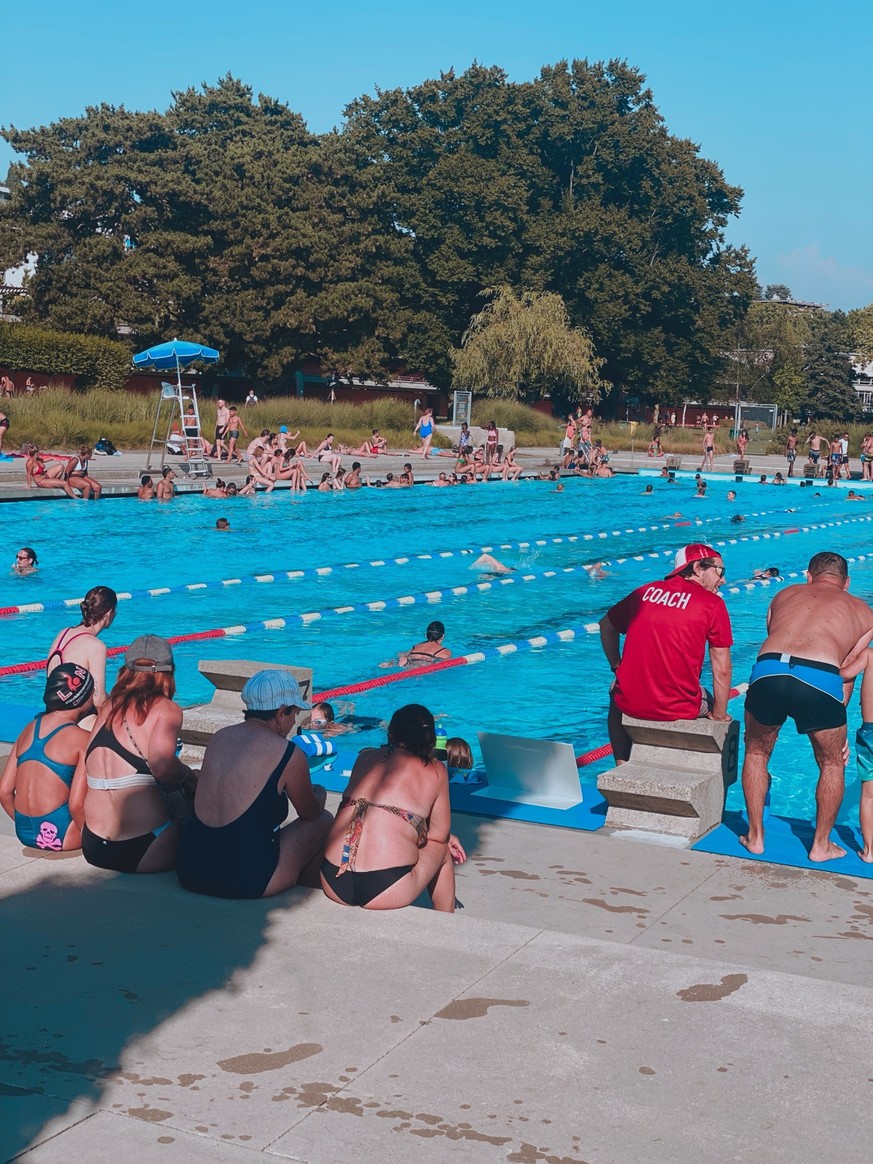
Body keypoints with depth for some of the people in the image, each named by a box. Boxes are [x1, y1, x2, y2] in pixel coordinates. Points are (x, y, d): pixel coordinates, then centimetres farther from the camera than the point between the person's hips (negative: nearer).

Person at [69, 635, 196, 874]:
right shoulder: (166, 709, -3)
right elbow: (161, 763, -25)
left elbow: (76, 803, 15)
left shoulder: (107, 710, 13)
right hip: (143, 850, -6)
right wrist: (187, 775, -3)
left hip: (93, 851, 6)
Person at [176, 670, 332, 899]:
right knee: (325, 822, 15)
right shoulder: (289, 754, -9)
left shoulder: (220, 737, 8)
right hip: (246, 882, -6)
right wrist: (319, 795, 32)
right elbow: (310, 814, 8)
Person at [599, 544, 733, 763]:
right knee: (709, 702, 32)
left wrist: (618, 668, 31)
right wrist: (719, 715, 9)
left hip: (630, 704, 3)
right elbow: (721, 670, -2)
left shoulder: (645, 591, 10)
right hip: (679, 710, -2)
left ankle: (622, 762, 30)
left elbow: (606, 625, 23)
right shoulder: (712, 604, -2)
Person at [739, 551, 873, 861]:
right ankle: (821, 845, 32)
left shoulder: (784, 594, 31)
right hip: (820, 679, -1)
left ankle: (755, 837, 34)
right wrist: (835, 718, 33)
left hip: (767, 670, 2)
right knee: (832, 764, 25)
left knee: (756, 753, 28)